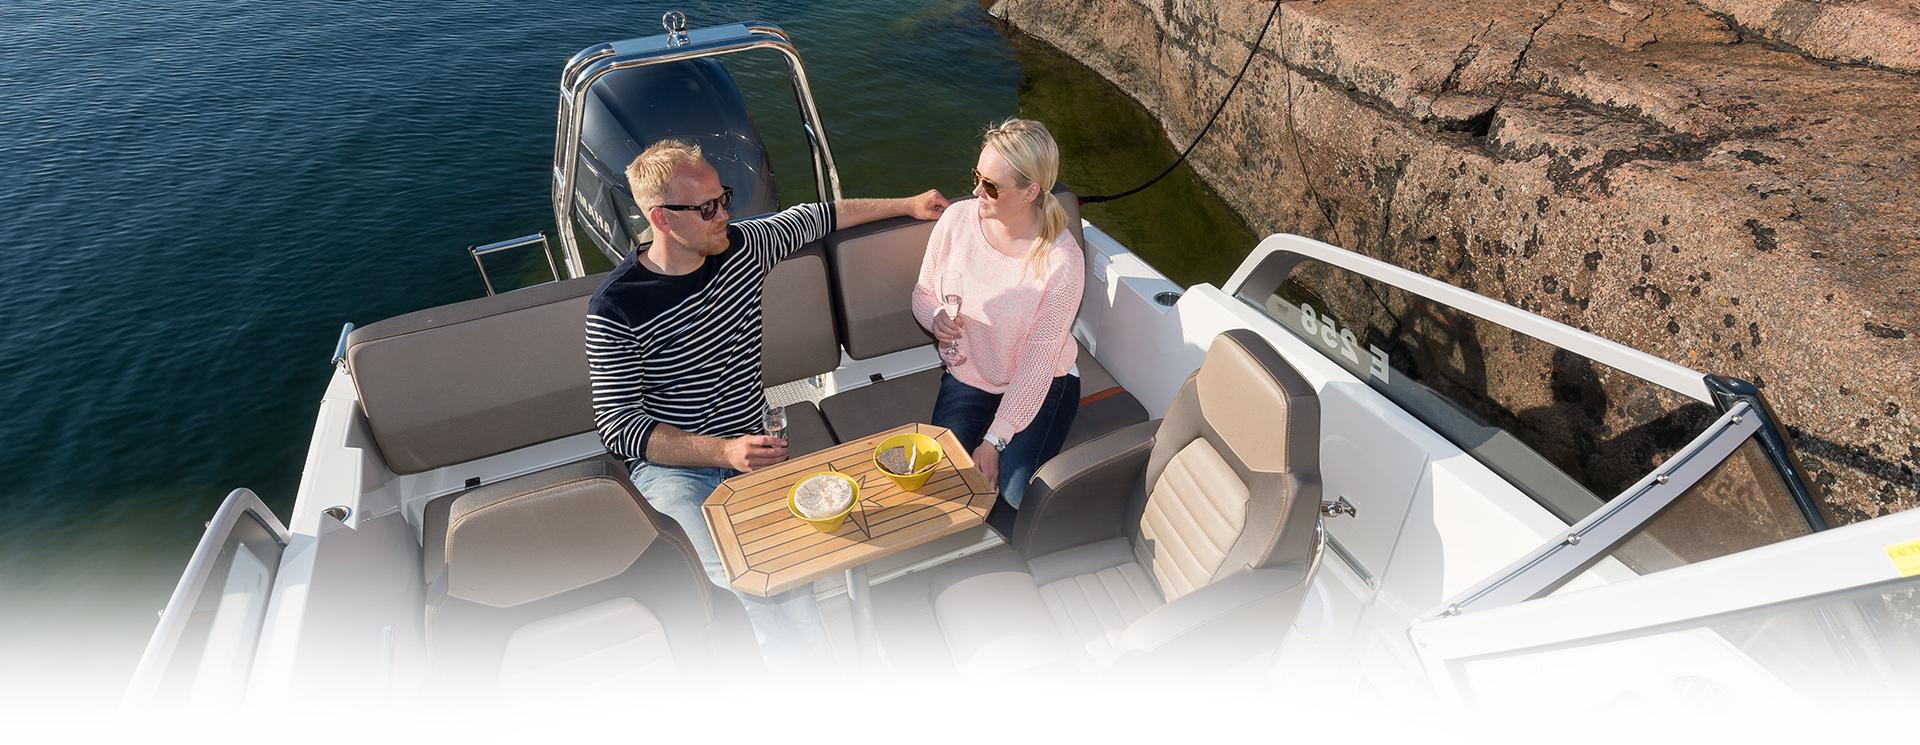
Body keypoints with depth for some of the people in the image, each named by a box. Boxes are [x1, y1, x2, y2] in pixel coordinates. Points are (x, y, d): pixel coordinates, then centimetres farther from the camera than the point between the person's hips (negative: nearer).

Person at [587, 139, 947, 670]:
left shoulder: (740, 246, 3)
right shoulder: (615, 309, -12)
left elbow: (814, 218, 22)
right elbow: (618, 425, -10)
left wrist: (908, 204, 28)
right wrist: (724, 451, -23)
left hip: (752, 450, 4)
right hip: (674, 467, -4)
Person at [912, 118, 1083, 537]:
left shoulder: (1062, 261, -24)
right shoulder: (957, 220, -12)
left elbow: (1037, 365, -20)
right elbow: (922, 293, 4)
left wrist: (994, 441, -20)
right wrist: (936, 318, -20)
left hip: (1041, 386, -3)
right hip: (967, 377, 3)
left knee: (1016, 494, -21)